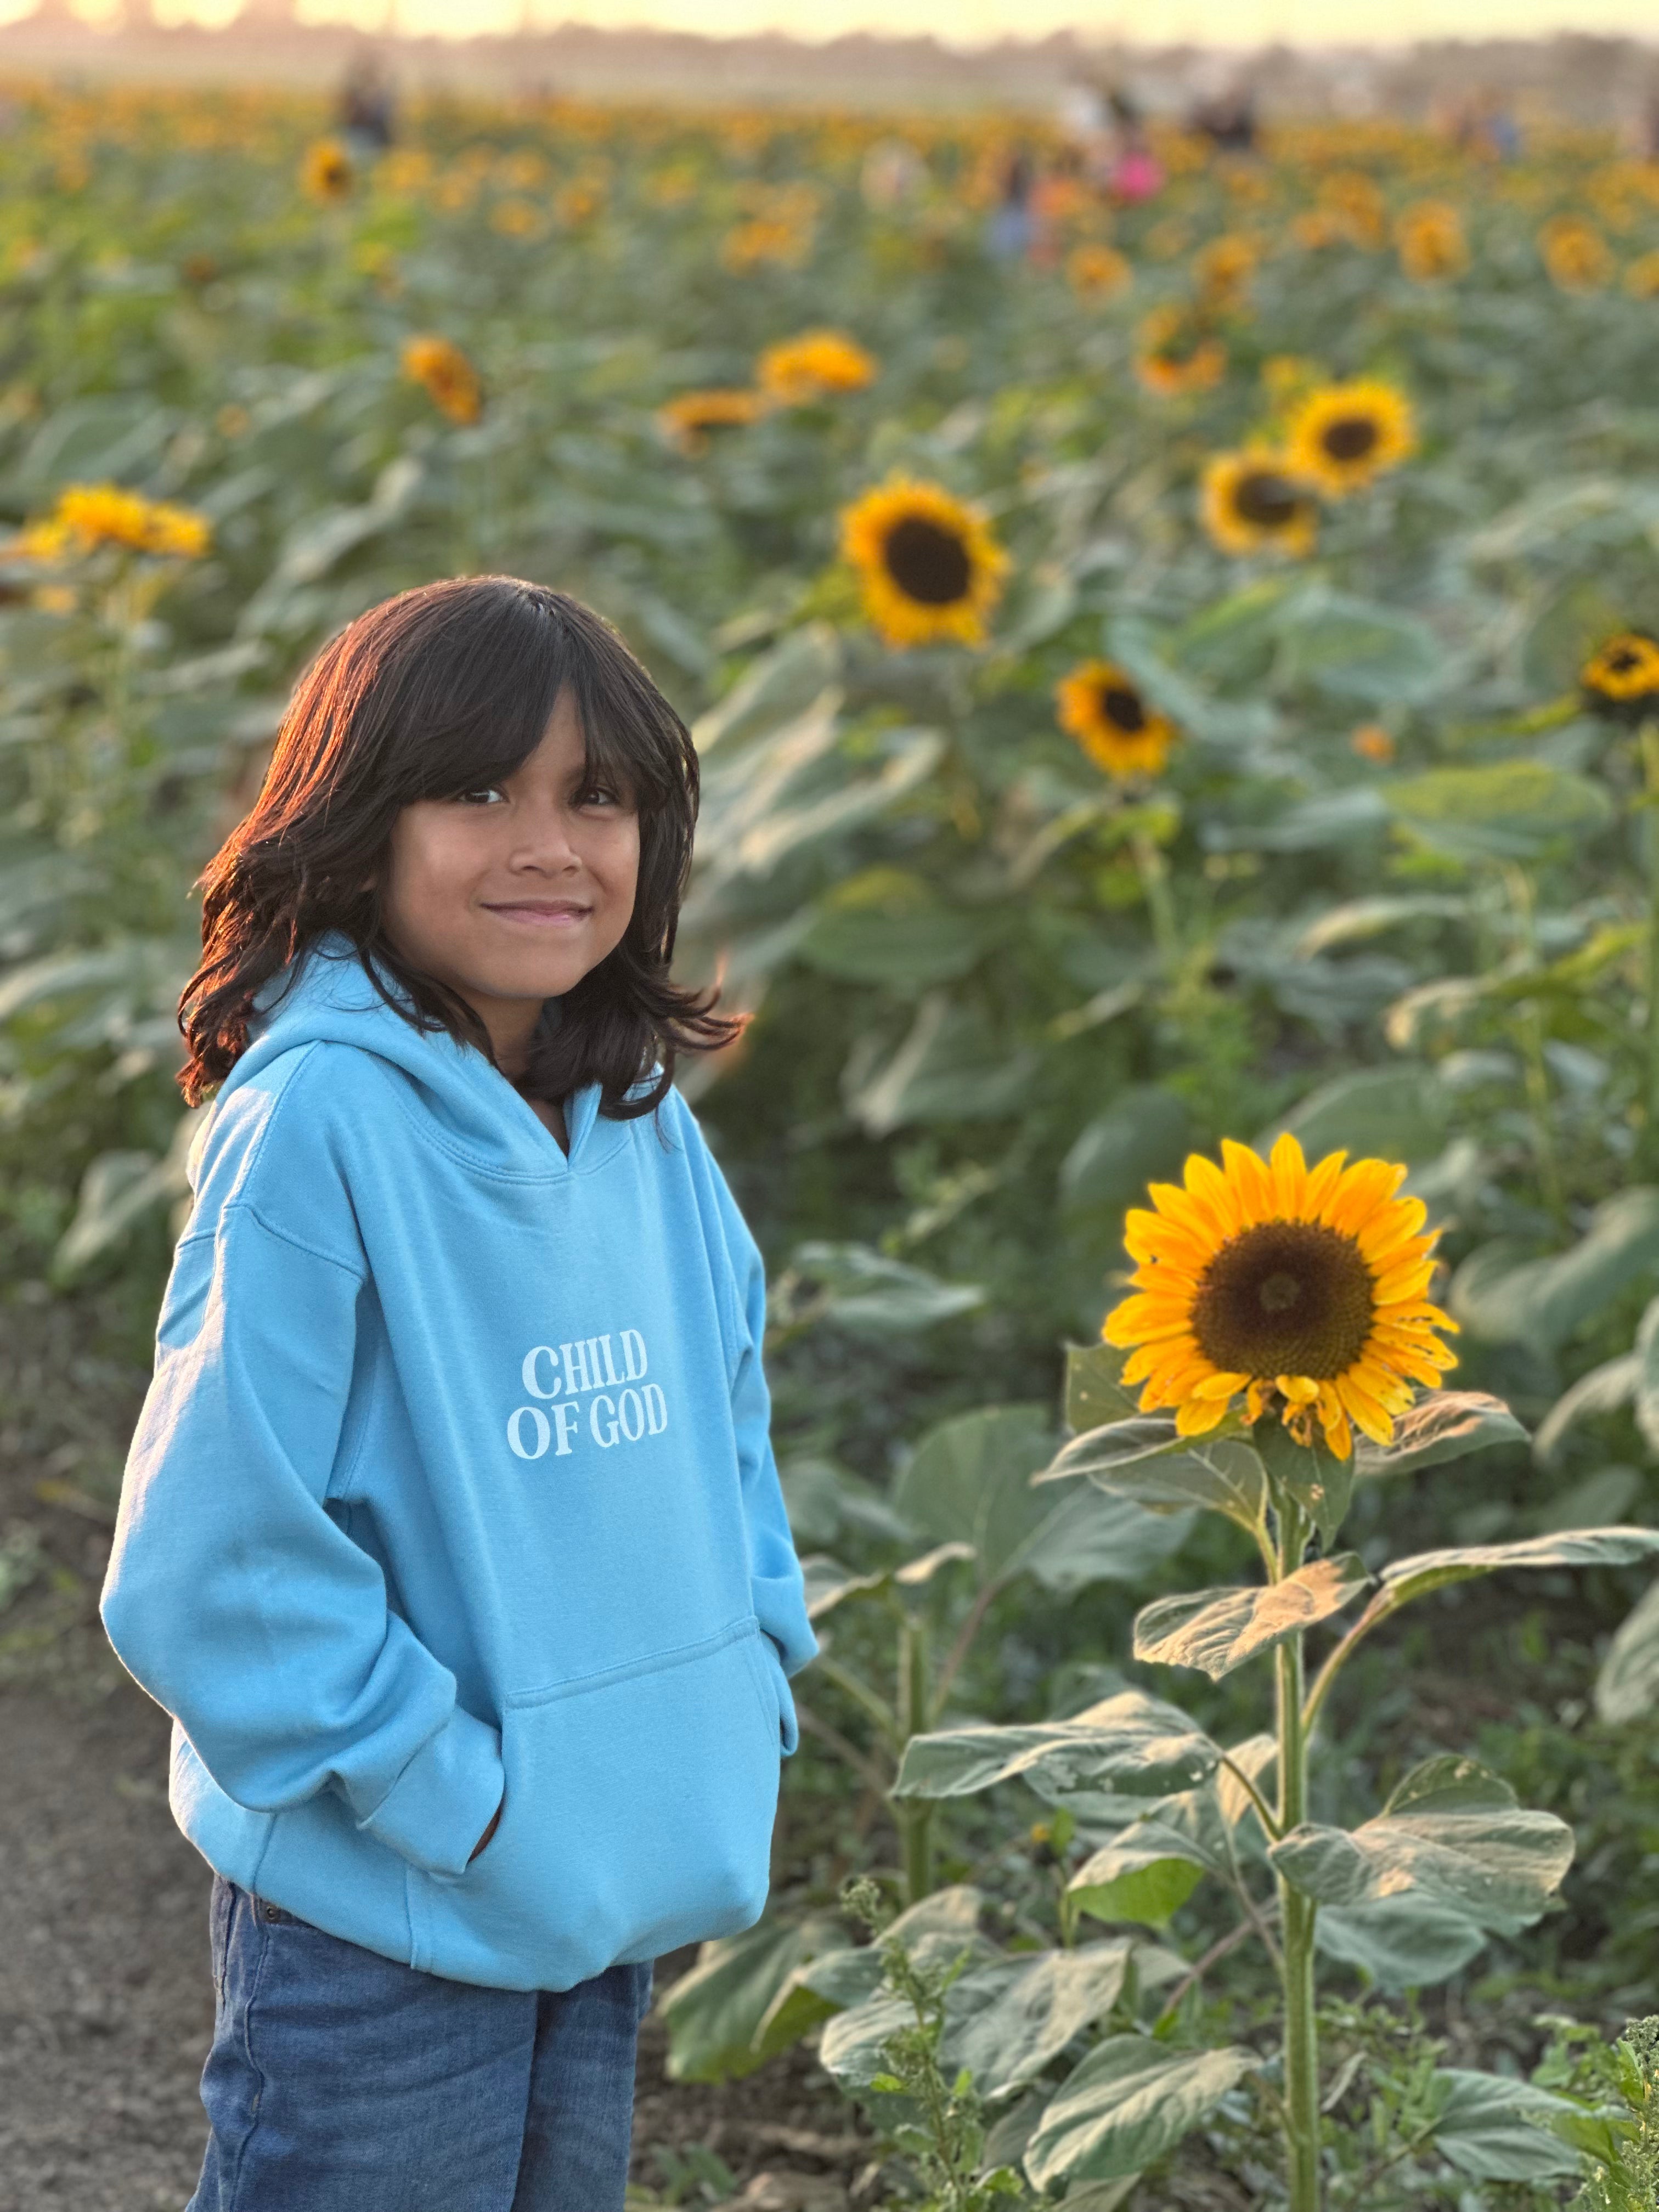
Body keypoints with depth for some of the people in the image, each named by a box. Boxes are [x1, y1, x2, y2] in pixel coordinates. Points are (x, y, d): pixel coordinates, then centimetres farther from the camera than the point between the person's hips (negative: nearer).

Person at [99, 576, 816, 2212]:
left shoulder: (642, 1121, 2)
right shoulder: (316, 1121, -19)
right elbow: (213, 1553, -19)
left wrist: (751, 1705, 6)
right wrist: (448, 1791, -16)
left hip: (614, 1890, 7)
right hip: (382, 1912, -7)